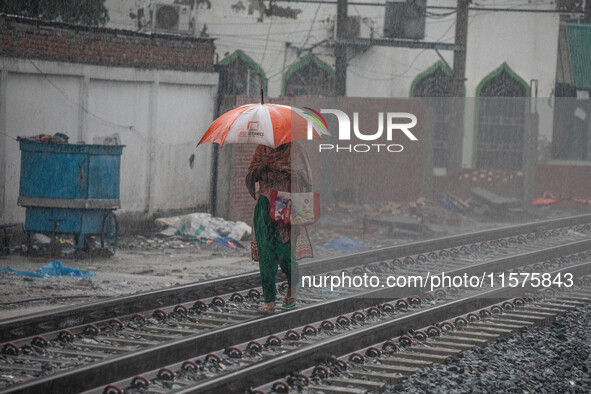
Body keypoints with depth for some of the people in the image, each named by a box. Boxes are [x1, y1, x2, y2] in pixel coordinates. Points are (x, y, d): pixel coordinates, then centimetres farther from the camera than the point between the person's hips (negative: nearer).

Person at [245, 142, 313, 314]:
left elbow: (306, 180, 2)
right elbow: (250, 179, 11)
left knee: (285, 253, -9)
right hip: (265, 208, 3)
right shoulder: (262, 149, 12)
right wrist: (259, 169, -6)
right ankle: (269, 301, 1)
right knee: (266, 254, -3)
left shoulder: (295, 150, 2)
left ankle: (293, 285, 22)